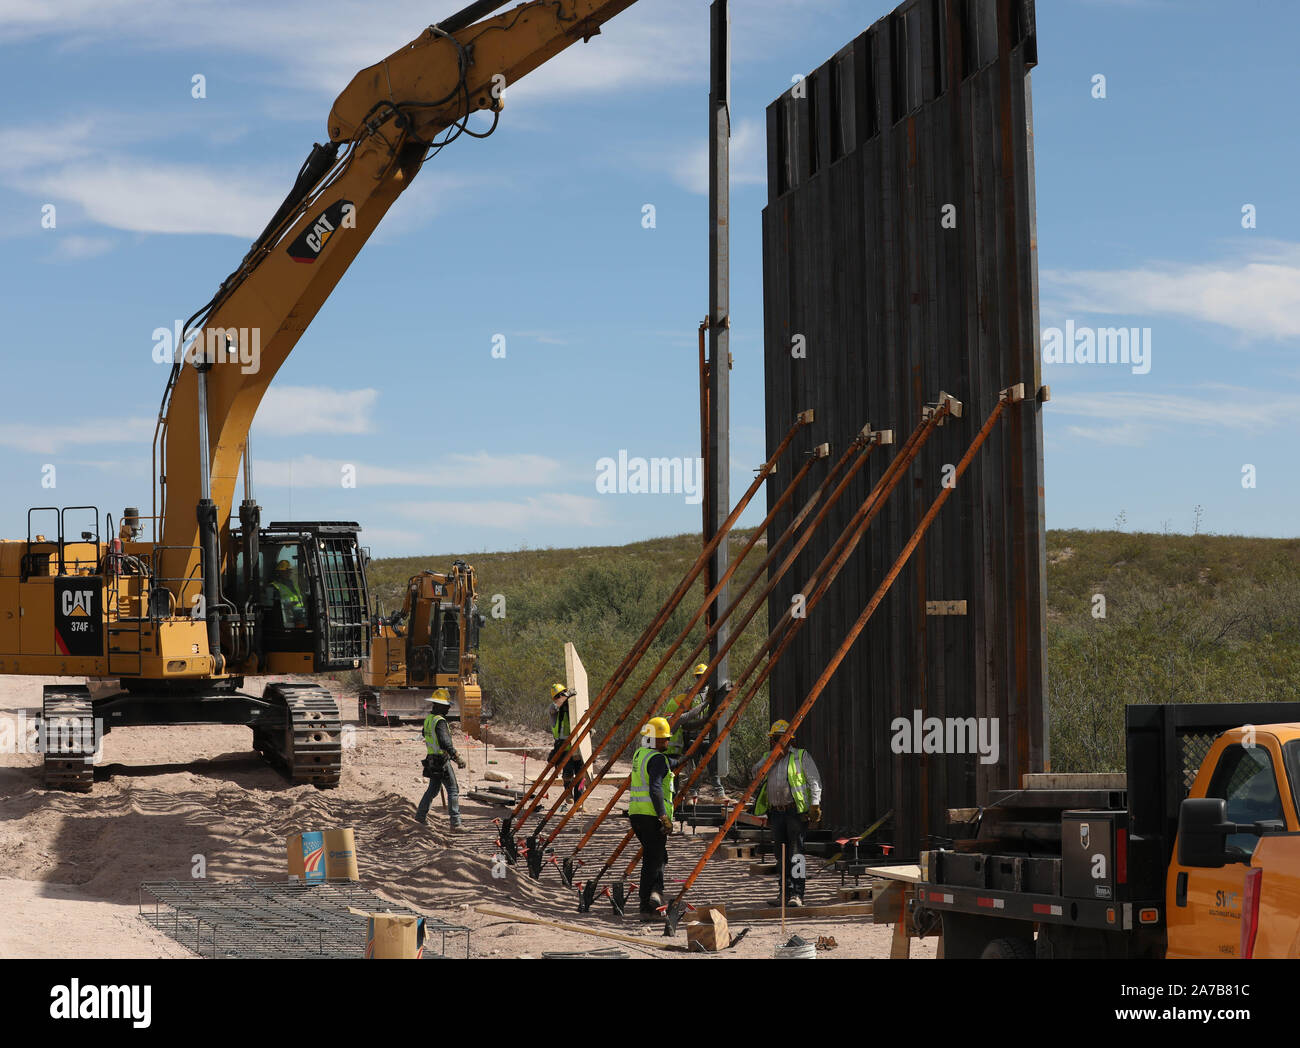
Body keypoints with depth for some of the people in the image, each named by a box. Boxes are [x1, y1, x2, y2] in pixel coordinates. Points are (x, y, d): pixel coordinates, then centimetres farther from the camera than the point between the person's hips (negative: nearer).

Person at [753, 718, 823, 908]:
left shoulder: (801, 756, 5)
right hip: (776, 812, 6)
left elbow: (814, 781, 1)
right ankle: (786, 892, 14)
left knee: (795, 852, -11)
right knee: (781, 854, 8)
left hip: (796, 810, -6)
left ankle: (797, 894, -15)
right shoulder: (769, 759, 21)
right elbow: (755, 772, 6)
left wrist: (815, 805, -11)